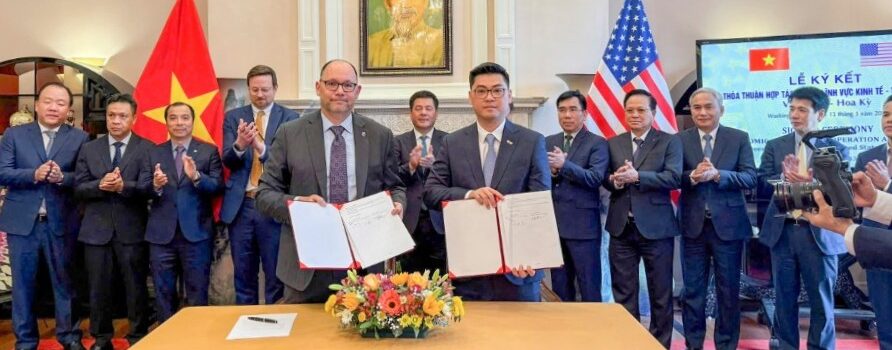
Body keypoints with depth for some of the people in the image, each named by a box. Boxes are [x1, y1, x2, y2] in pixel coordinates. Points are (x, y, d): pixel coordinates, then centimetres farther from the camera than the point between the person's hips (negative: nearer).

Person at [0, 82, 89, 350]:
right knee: (23, 284, 9)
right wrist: (34, 174, -19)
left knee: (65, 282, 9)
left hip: (61, 223, -1)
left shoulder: (79, 138, 2)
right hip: (22, 222, 1)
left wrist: (62, 177, -22)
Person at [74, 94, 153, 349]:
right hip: (97, 229, 3)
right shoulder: (89, 149, 9)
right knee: (99, 288, 12)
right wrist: (100, 185, -16)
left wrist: (124, 186, -26)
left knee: (136, 288, 5)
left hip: (132, 230, -3)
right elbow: (79, 189, 3)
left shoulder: (148, 149, -1)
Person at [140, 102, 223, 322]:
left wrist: (196, 176, -24)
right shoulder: (153, 153, 10)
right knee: (163, 294, 13)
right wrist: (155, 185, -20)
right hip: (161, 234, 3)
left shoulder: (209, 152, 3)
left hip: (196, 233, -2)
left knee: (197, 294, 5)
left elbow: (218, 187, -7)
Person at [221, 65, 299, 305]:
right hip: (241, 206, 3)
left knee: (276, 275, 4)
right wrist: (239, 145, -24)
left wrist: (262, 148, -28)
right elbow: (227, 160, -2)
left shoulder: (289, 118, 1)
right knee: (243, 276, 13)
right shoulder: (233, 117, 8)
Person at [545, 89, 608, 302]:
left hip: (583, 225, -5)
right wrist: (552, 172, -13)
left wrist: (564, 165, -24)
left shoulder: (597, 143, -2)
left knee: (589, 287, 1)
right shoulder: (548, 142, 12)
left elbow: (595, 178, -15)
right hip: (554, 224, 5)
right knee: (559, 286, 14)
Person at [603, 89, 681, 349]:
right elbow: (604, 179, 4)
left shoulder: (670, 142, 0)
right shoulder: (613, 144, 10)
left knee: (660, 292, 8)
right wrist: (615, 181, -19)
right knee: (623, 293, 10)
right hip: (622, 228, 3)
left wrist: (637, 176, -24)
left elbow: (674, 178, -14)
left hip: (656, 227, -3)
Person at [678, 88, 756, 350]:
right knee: (693, 289, 9)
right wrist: (692, 177, -25)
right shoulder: (680, 140, 2)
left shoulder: (739, 138, 1)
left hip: (728, 225, 0)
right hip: (693, 225, 1)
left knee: (728, 289, 10)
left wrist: (717, 175, -22)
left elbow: (750, 178, -8)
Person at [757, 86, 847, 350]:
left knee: (821, 300, 8)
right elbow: (763, 181, -4)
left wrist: (810, 182, -25)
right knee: (784, 298, 12)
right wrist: (786, 177, -23)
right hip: (782, 231, 2)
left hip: (819, 233, -2)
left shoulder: (837, 150, 1)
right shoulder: (775, 146, 7)